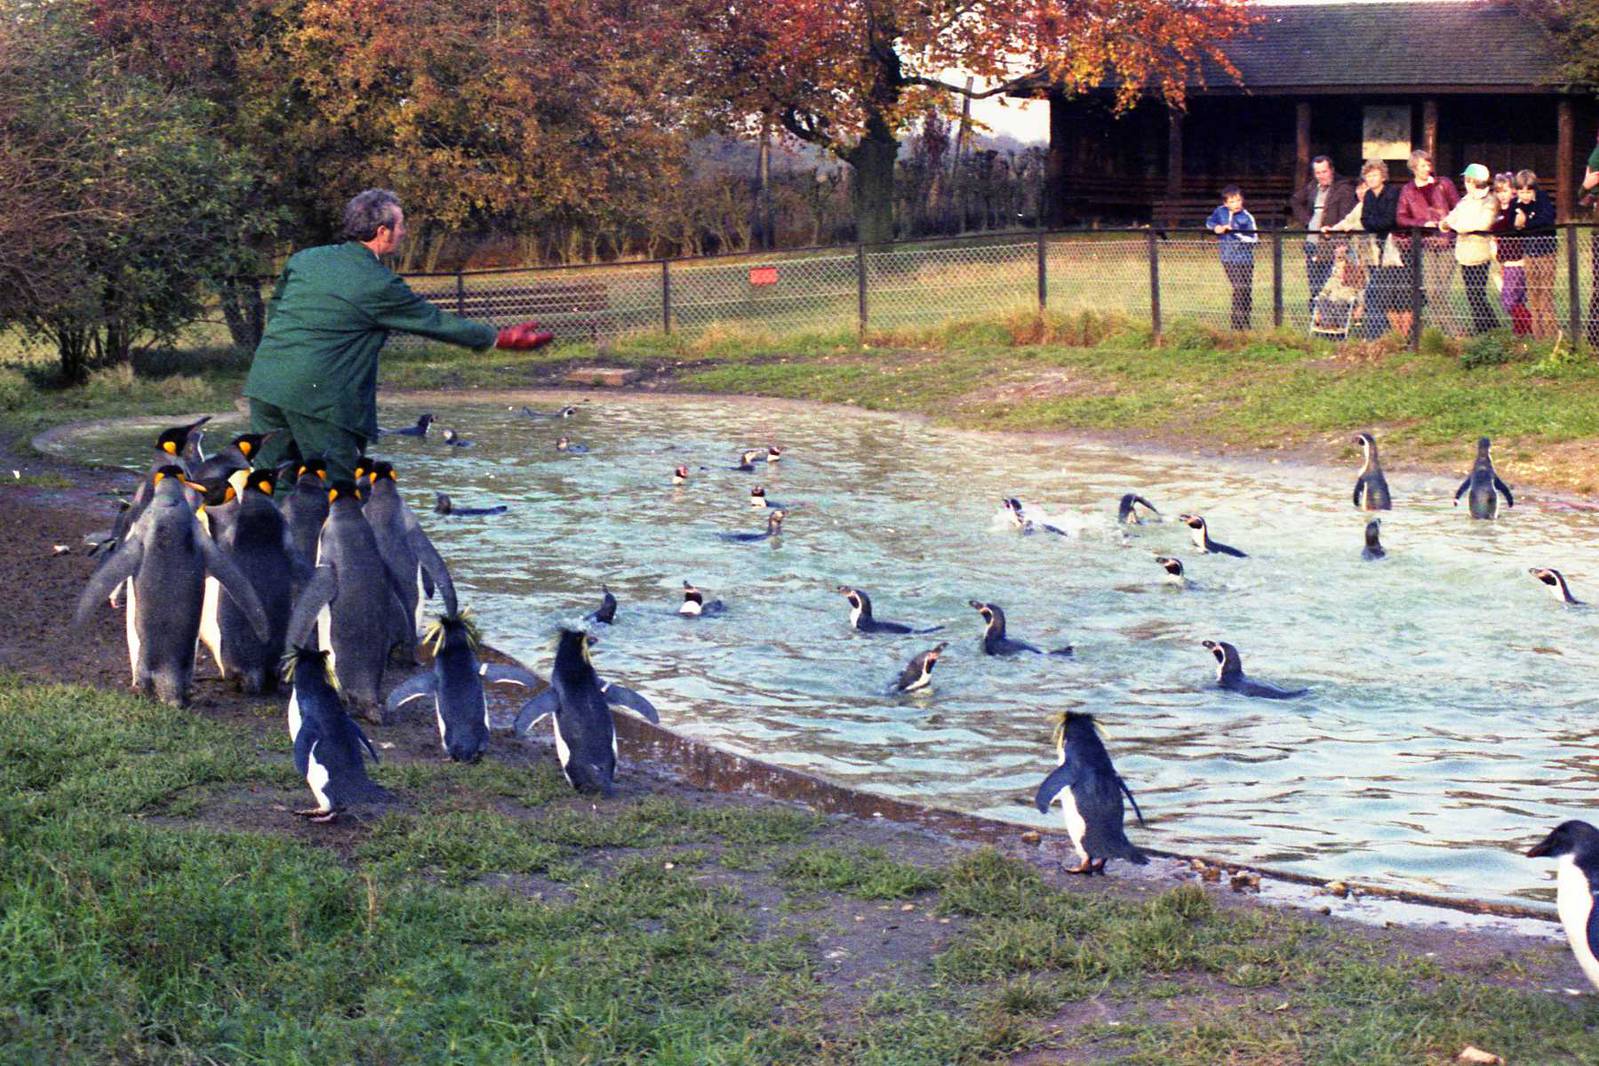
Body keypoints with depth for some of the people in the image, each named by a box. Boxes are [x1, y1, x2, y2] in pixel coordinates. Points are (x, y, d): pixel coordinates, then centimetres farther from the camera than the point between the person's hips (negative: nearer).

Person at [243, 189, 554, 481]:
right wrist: (500, 338, 12)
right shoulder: (380, 285, -6)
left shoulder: (303, 259, 11)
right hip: (317, 395, -6)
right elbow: (437, 322, 2)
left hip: (264, 383, 7)